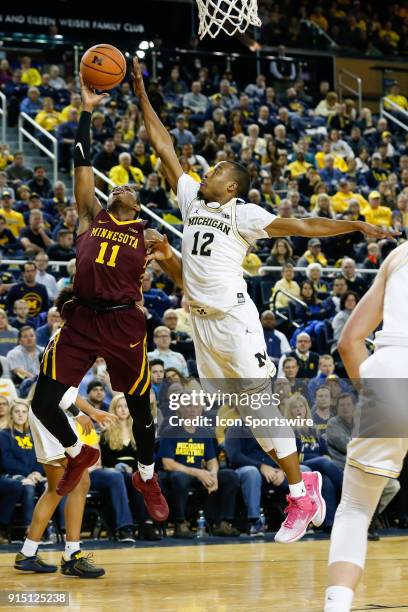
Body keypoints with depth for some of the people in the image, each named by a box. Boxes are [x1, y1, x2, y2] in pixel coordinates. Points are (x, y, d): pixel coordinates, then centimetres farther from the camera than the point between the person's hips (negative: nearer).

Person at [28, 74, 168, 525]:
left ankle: (147, 478, 32)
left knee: (140, 407, 8)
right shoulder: (91, 217, 10)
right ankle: (78, 454, 24)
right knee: (43, 403, -4)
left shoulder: (146, 234, 9)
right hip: (81, 319, 1)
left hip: (124, 323, -1)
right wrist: (87, 111, 1)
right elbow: (82, 163, 5)